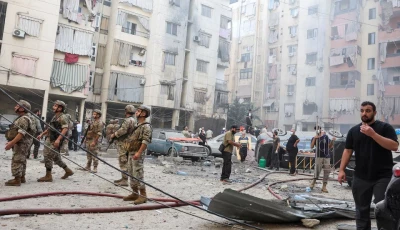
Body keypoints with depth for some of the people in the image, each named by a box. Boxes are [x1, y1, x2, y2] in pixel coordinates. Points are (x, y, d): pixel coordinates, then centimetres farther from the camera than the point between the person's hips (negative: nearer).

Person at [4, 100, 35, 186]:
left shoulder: (24, 119, -19)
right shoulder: (22, 118, 15)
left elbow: (21, 133, -26)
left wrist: (11, 143, -26)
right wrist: (12, 142, 20)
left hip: (21, 143, -11)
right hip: (22, 143, 11)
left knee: (17, 161, -7)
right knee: (21, 160, 16)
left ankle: (17, 180, -3)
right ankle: (22, 177, 26)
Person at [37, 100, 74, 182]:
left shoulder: (63, 117, -13)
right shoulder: (55, 117, 17)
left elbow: (65, 129, -24)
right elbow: (50, 128, 27)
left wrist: (58, 139, -32)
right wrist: (42, 134, 21)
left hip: (55, 141, -9)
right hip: (50, 139, 9)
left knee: (48, 157, -7)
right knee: (56, 157, 15)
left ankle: (48, 176, 3)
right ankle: (68, 171, 26)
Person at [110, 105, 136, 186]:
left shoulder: (128, 120, -16)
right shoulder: (133, 121, 16)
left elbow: (123, 130, -28)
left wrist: (114, 134, -14)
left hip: (123, 144, -10)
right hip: (127, 143, 10)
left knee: (123, 162, -6)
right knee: (124, 162, 17)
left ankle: (124, 181, -3)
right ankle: (123, 178, 26)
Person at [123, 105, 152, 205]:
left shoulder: (146, 126, -11)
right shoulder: (137, 126, 18)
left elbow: (145, 141, -21)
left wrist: (138, 153, -28)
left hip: (138, 154, -9)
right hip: (131, 153, 9)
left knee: (138, 175, -9)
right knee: (132, 174, 11)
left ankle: (143, 195, -3)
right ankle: (134, 194, 19)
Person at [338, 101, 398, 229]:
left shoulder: (385, 127, -2)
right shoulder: (353, 131, 9)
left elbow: (394, 146, -14)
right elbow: (348, 151, 9)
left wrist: (373, 134, -22)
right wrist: (342, 170, 1)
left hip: (383, 177, -3)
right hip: (360, 177, 4)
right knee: (362, 210, 11)